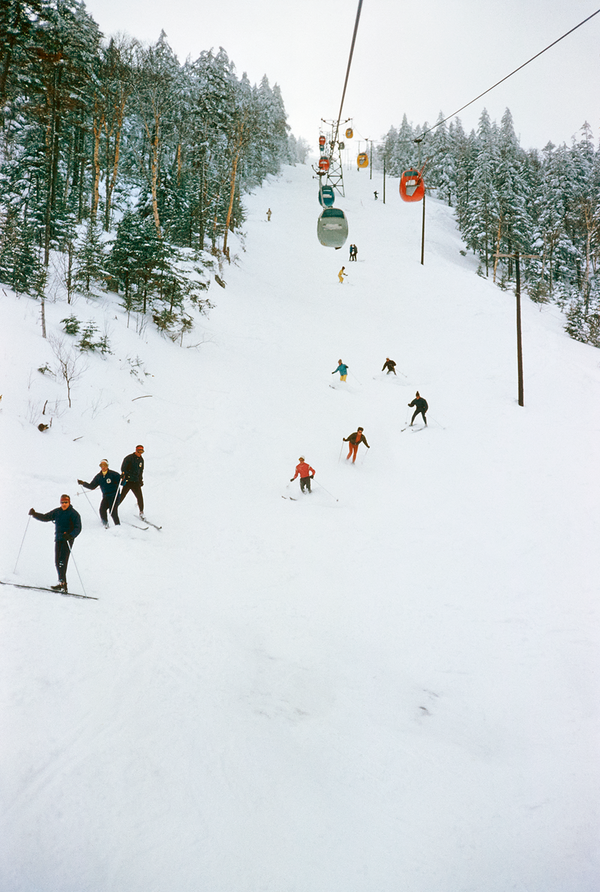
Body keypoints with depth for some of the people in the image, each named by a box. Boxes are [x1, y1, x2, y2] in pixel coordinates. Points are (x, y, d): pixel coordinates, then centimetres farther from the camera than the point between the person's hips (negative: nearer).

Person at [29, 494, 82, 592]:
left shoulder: (74, 514, -5)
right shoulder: (57, 512, 12)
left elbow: (78, 528, -10)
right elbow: (45, 518, 18)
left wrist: (70, 535, -27)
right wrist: (34, 514, 4)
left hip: (68, 539, -6)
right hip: (58, 539, 6)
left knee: (62, 561, -17)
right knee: (57, 562, 3)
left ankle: (62, 583, -21)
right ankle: (63, 583, 10)